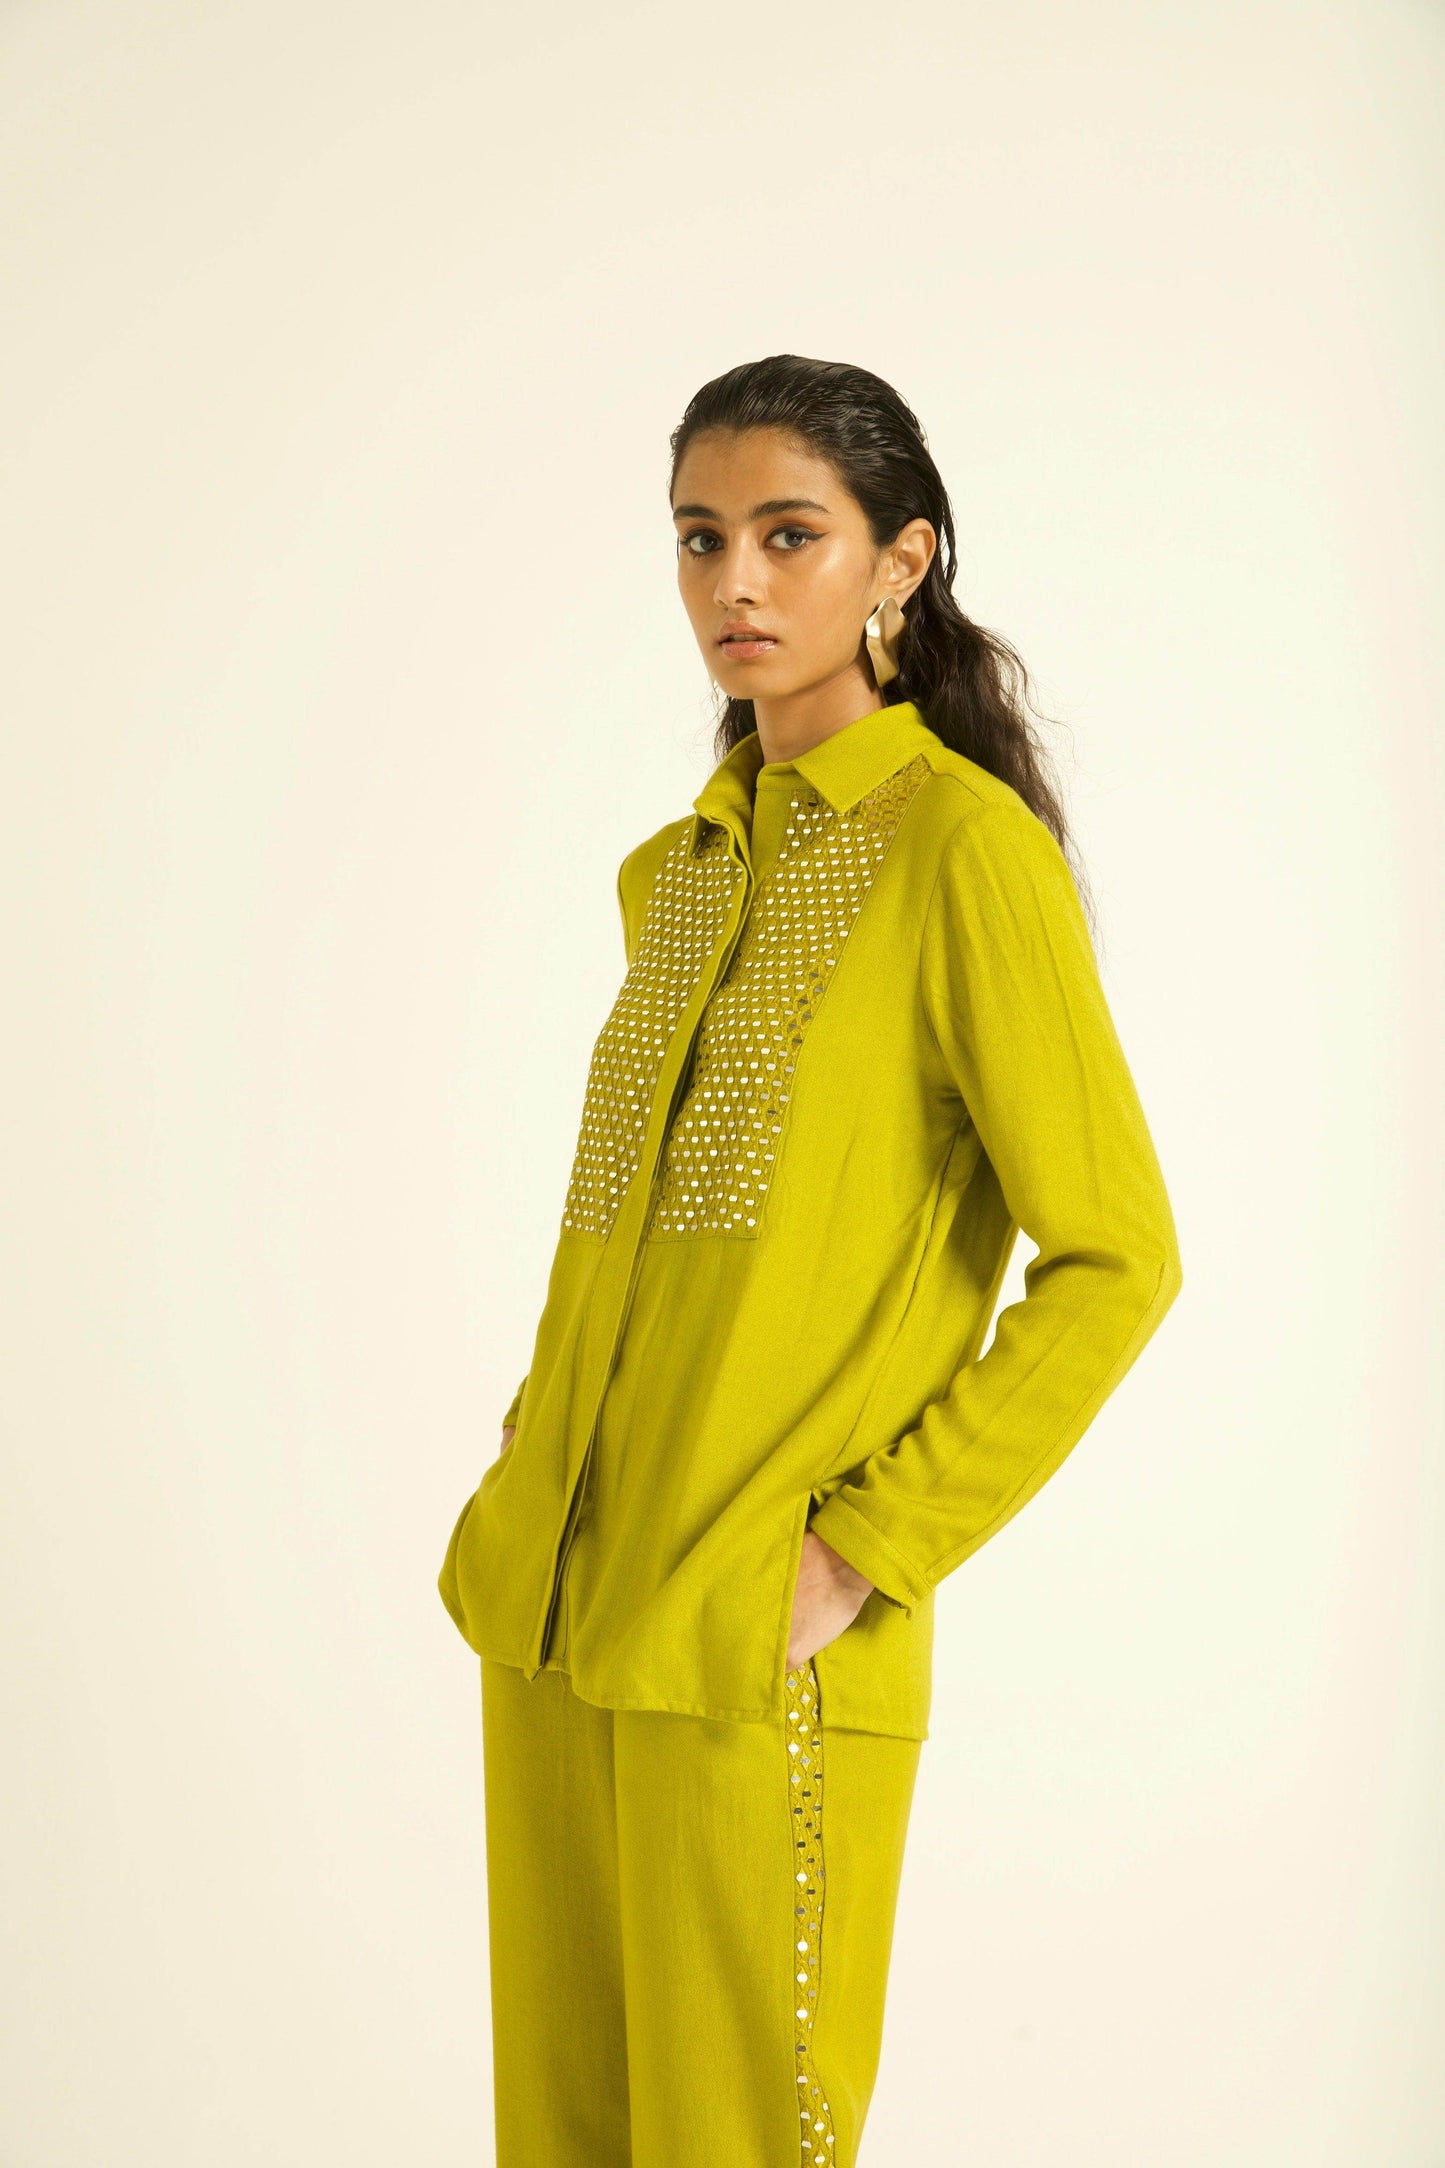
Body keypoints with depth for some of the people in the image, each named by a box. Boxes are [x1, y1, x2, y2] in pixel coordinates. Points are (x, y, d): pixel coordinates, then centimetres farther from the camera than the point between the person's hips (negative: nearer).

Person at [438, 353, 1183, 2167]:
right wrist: (526, 1482, 11)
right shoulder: (673, 872, 13)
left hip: (754, 1641, -7)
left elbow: (1117, 1256, -12)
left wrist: (876, 1550, -14)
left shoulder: (963, 847, -9)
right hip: (557, 1611, 7)